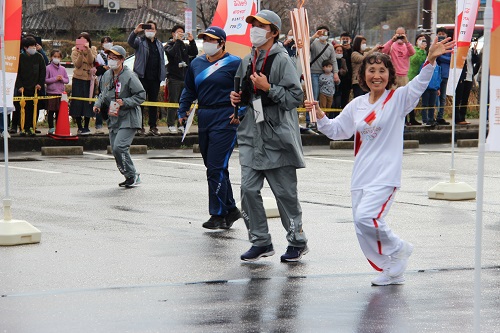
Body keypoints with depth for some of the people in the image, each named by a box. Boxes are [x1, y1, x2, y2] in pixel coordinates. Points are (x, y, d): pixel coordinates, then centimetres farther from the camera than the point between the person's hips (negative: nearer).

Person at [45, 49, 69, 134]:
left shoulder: (63, 69, 9)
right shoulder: (48, 68, -3)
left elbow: (67, 80, 11)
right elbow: (45, 80, -7)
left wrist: (62, 79, -10)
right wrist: (55, 79, -14)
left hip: (60, 92, 3)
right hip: (51, 93, -3)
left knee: (59, 111, 7)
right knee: (51, 111, 1)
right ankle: (51, 128, 6)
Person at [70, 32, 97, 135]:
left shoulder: (93, 49, 6)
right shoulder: (75, 50, 4)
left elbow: (91, 61, -13)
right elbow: (77, 64, -9)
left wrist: (88, 50, -25)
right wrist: (81, 53, -22)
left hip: (89, 79, 0)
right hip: (78, 79, 0)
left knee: (88, 103, -1)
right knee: (77, 102, -2)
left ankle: (86, 127, 7)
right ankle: (80, 127, 7)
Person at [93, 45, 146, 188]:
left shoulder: (129, 76, -13)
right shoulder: (106, 76, 9)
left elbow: (141, 95, -11)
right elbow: (103, 94, 25)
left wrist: (124, 102, -20)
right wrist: (98, 104, 6)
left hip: (128, 119, -8)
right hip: (113, 119, 8)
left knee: (119, 147, -19)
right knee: (115, 150, 7)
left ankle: (132, 175, -2)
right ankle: (130, 176, 21)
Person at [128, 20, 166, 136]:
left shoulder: (159, 44, 18)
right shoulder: (140, 41, 4)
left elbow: (162, 61, 19)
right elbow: (130, 42, -18)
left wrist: (162, 76, 11)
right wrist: (135, 31, -35)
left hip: (155, 78, 4)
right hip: (142, 77, -4)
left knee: (154, 103, 7)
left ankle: (153, 127, 13)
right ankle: (140, 127, 1)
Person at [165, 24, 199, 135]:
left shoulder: (185, 46, 16)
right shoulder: (169, 45, 2)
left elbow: (194, 52, 1)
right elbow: (172, 52, -20)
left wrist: (191, 41, -10)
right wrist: (178, 41, -20)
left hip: (185, 78, 5)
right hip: (174, 78, -5)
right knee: (173, 102, -6)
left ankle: (181, 125, 11)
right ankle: (171, 125, -2)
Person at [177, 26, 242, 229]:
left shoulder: (234, 63, -5)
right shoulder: (197, 64, 14)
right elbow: (189, 90, 24)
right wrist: (182, 111, 13)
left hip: (225, 121, -7)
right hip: (204, 119, 7)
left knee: (216, 169, -11)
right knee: (214, 168, 11)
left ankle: (218, 214, -5)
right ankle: (231, 209, 22)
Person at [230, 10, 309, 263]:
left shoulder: (282, 60, -10)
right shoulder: (248, 61, 13)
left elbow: (296, 97, -15)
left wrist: (268, 88, -22)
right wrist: (239, 98, 8)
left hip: (278, 137, -7)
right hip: (252, 136, 7)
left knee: (285, 192, 2)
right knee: (248, 189, 1)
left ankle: (297, 241, 17)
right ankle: (261, 242, 12)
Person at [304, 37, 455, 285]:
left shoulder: (398, 98, -4)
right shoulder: (357, 105, 11)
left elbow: (418, 86, -22)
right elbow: (336, 130, 19)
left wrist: (431, 60, -38)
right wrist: (319, 115, 1)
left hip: (385, 175, -6)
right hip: (361, 176, 6)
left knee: (365, 217, -23)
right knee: (363, 232, 5)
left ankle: (398, 248, 3)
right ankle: (392, 271, 22)